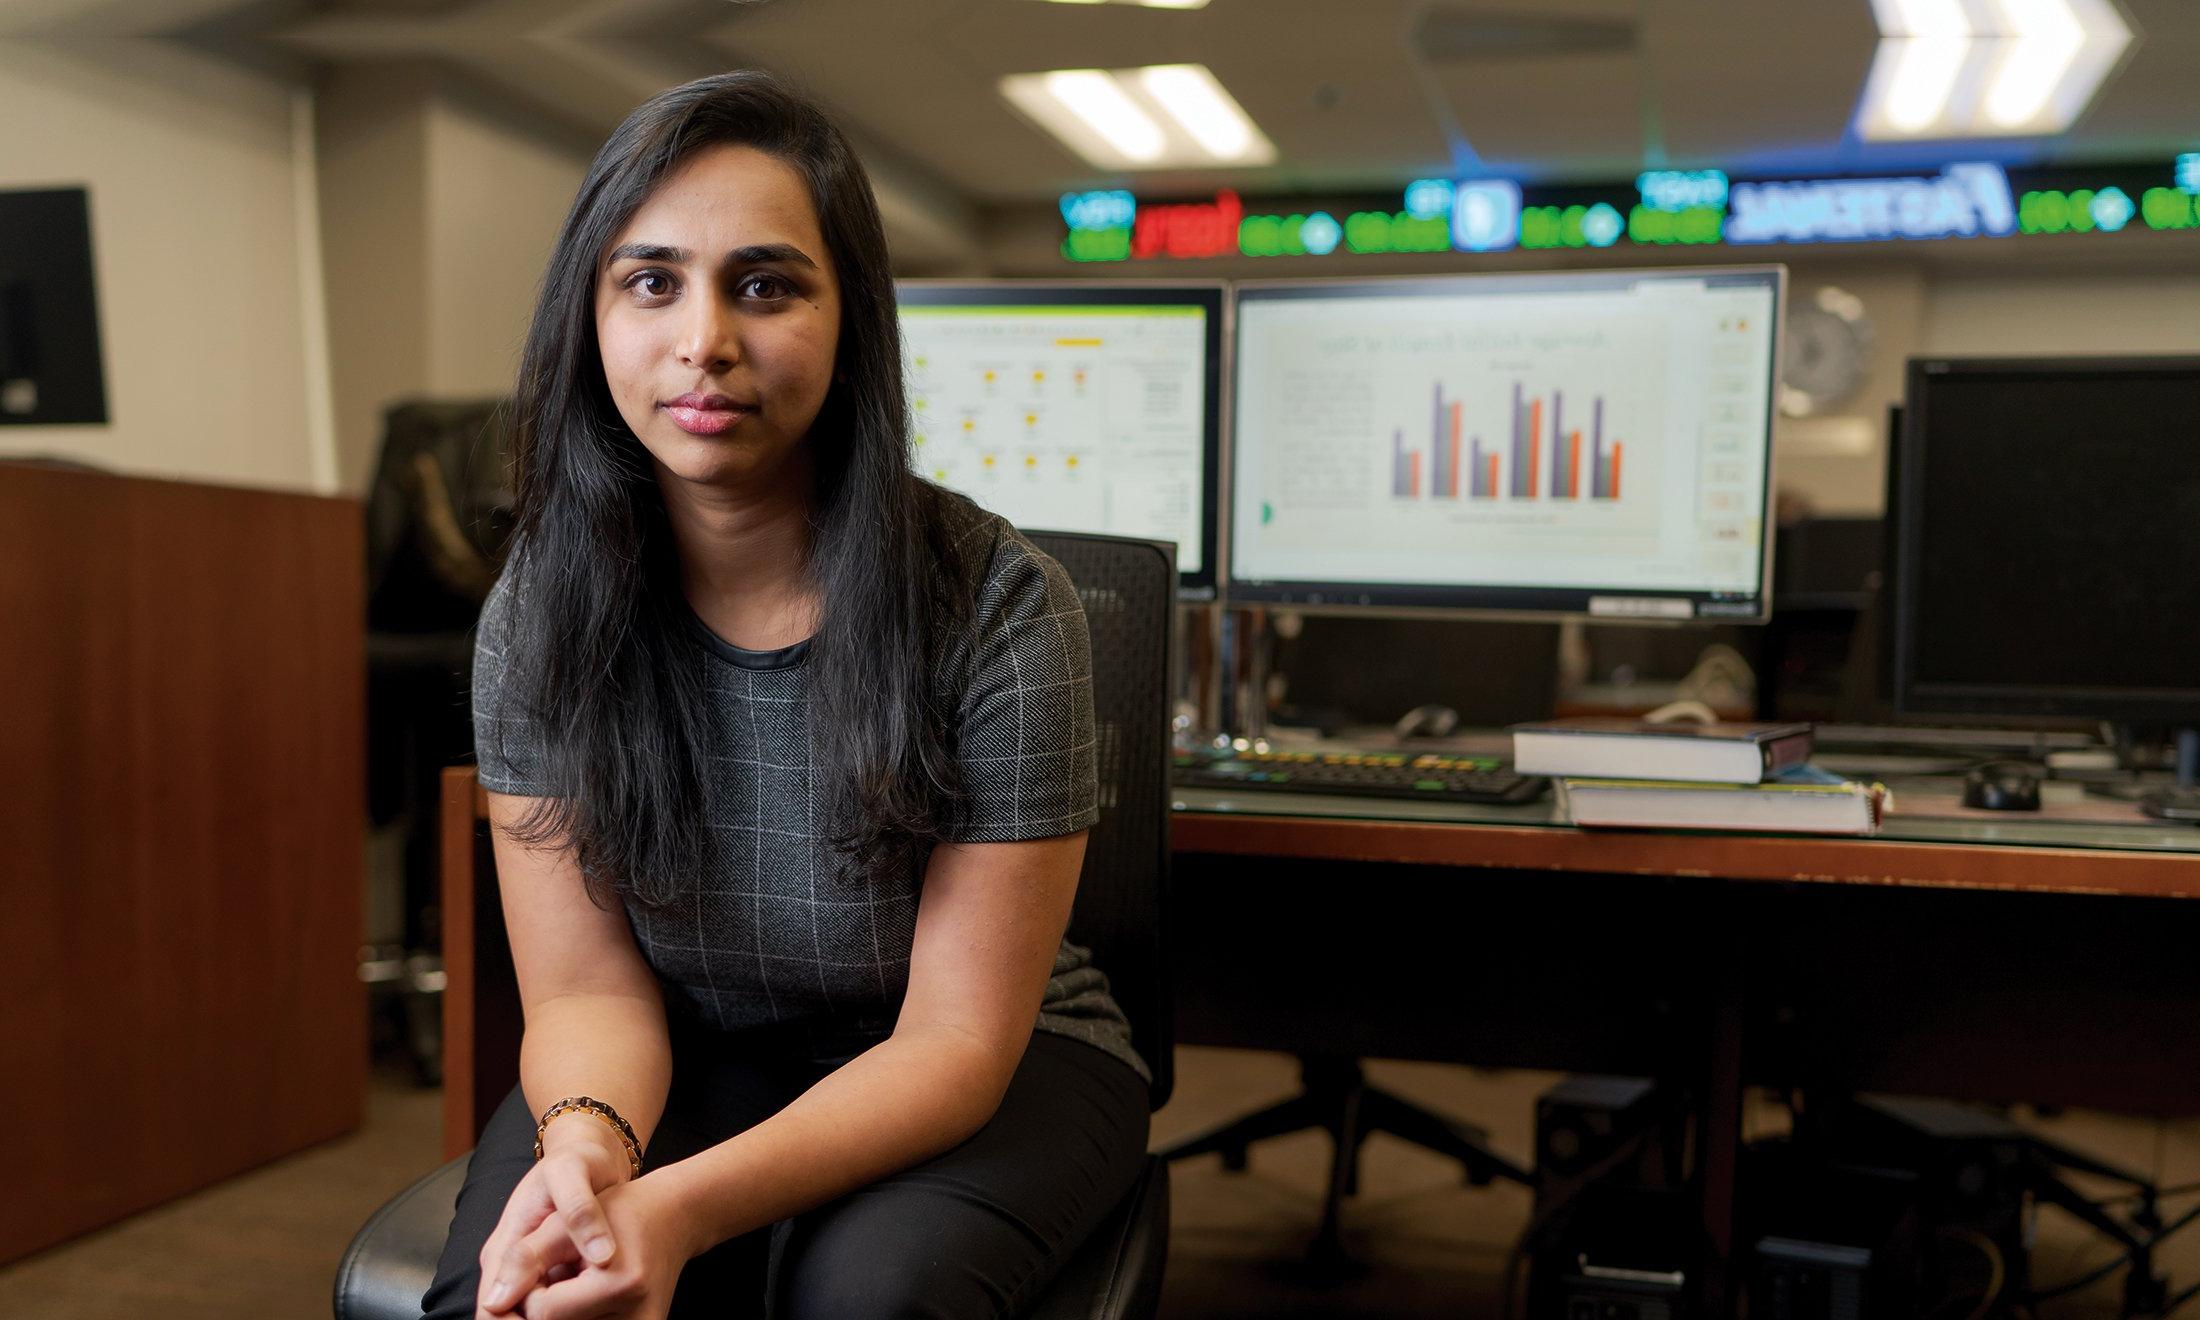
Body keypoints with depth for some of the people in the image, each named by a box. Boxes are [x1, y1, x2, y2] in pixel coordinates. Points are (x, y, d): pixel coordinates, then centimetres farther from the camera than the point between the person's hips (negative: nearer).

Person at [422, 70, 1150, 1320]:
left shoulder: (999, 607, -21)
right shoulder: (542, 613, -9)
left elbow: (955, 1040, -20)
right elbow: (590, 983, -7)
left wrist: (684, 1207, -34)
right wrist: (586, 1143, -31)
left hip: (1000, 1070, -1)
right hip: (693, 1060, 2)